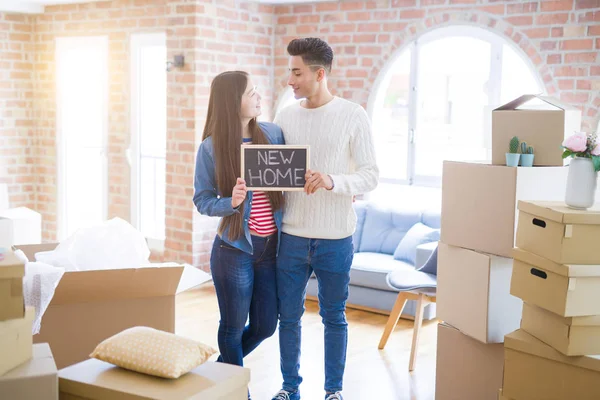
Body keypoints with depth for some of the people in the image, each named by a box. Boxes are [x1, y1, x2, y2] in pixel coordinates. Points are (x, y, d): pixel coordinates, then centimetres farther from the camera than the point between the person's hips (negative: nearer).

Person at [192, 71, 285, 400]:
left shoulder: (273, 133, 1)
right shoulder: (211, 147, -10)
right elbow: (201, 200, -5)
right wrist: (230, 201, -24)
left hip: (271, 247, 4)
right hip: (234, 250, -4)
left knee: (265, 326, 13)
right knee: (234, 327, 10)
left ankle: (223, 369, 42)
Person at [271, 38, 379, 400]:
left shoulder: (353, 117, -6)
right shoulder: (286, 116, 5)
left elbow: (371, 177, -8)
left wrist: (332, 181, -25)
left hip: (335, 238, -3)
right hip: (292, 236, 3)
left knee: (334, 317, 10)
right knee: (289, 315, 11)